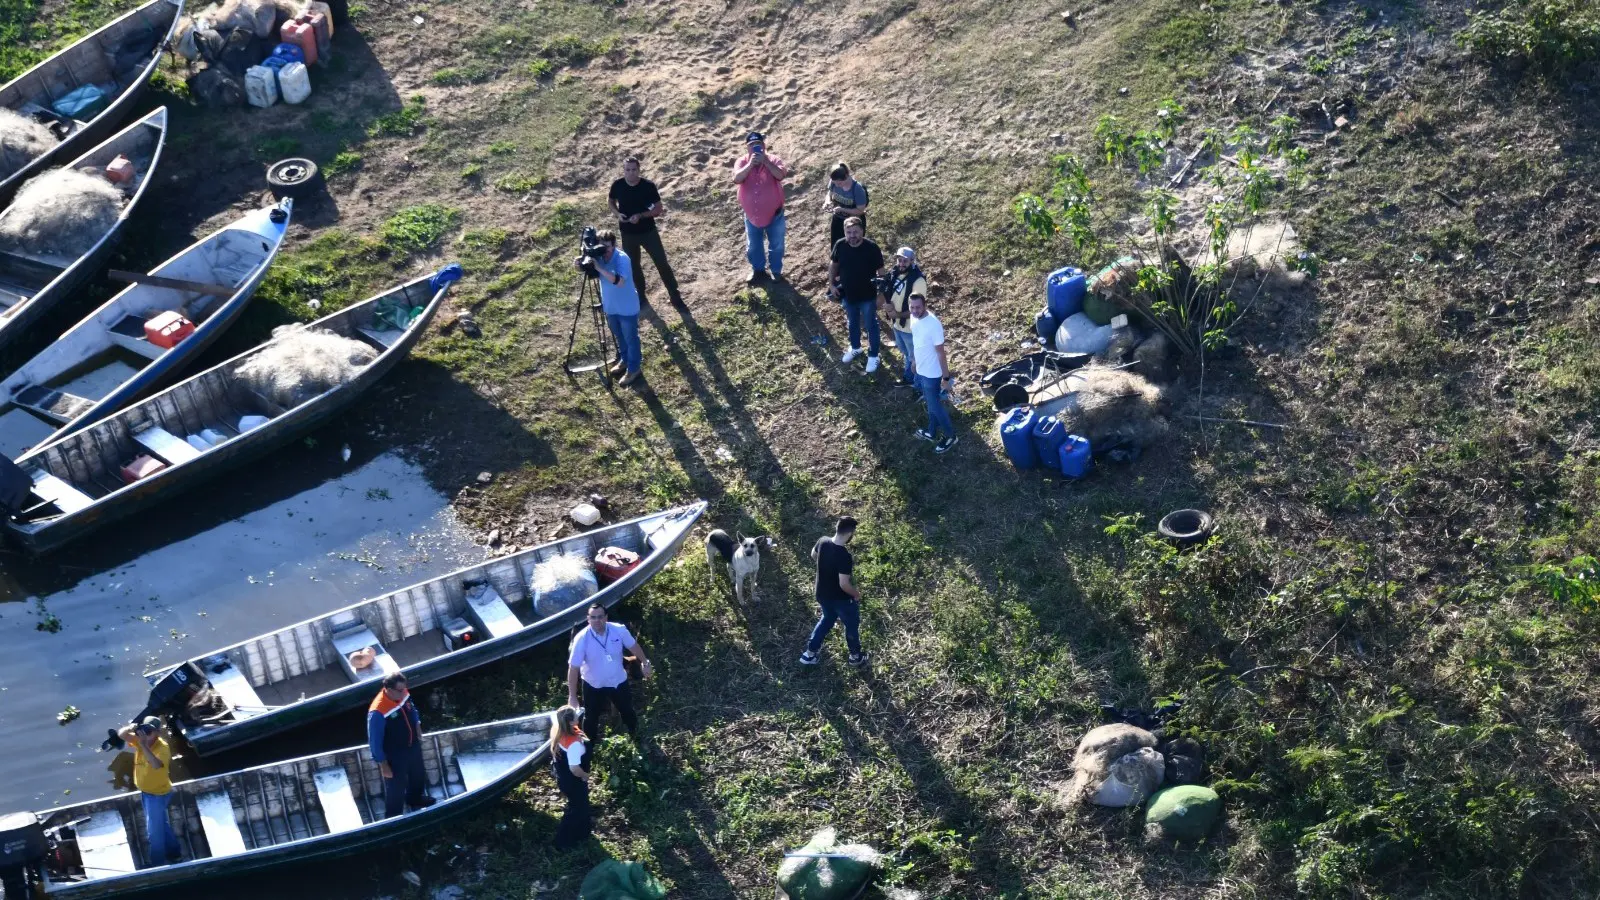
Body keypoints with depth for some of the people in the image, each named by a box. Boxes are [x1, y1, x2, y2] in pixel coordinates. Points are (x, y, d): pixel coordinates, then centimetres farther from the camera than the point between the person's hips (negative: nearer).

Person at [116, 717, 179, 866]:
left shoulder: (163, 747, -29)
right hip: (145, 791, 8)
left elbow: (156, 765, -46)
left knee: (154, 829, 2)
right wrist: (130, 728, -31)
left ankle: (158, 862, 17)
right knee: (161, 824, 23)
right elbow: (121, 735, -9)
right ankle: (173, 852, 41)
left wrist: (144, 745, -50)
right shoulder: (139, 740, -7)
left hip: (158, 793, -8)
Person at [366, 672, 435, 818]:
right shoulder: (378, 712, -36)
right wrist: (383, 765, -19)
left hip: (413, 746, 7)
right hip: (394, 756, -7)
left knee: (418, 775, 32)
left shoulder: (403, 694, -16)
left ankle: (415, 799, 62)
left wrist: (417, 727, 13)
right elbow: (375, 741, -26)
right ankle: (393, 818, 39)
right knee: (396, 788, 14)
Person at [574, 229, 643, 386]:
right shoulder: (598, 256, -10)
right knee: (619, 337, 26)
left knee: (631, 339, 10)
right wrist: (580, 262, -28)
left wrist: (599, 268, -46)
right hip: (610, 307, 7)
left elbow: (619, 281, -41)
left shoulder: (622, 259, -28)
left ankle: (633, 369, 25)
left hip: (627, 308, -7)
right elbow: (581, 264, -2)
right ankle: (624, 360, 47)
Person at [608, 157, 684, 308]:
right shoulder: (617, 185, -11)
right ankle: (641, 295, 35)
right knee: (633, 265, 15)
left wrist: (641, 216, -25)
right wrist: (617, 214, -13)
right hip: (628, 233, 2)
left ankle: (675, 295, 15)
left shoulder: (648, 186, -17)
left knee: (662, 262, 1)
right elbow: (611, 202, 8)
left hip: (648, 231, -2)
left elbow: (658, 209, -10)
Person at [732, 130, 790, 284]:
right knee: (753, 245, 21)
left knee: (776, 245, 16)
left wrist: (765, 161, -38)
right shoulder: (742, 162, -10)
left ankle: (776, 270, 39)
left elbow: (781, 175, -33)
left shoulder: (773, 160, -14)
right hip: (751, 214, 2)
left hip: (773, 213, -2)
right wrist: (750, 164, -35)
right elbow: (737, 179, -27)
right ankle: (758, 269, 44)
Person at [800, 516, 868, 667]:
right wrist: (857, 594, -12)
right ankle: (856, 657, 42)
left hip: (822, 594, 6)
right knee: (852, 625, 21)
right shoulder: (845, 556, -35)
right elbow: (844, 584, -31)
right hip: (841, 598, -6)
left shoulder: (822, 542, -15)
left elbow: (813, 555, 8)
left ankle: (810, 653, 38)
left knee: (827, 619, 32)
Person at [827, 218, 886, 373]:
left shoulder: (872, 248, -25)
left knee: (871, 326, 15)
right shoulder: (840, 245, -15)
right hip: (847, 294, 4)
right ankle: (855, 348, 50)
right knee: (852, 323, 26)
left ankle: (873, 355, 33)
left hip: (867, 296, -4)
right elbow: (833, 264, 4)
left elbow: (881, 272, -15)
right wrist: (831, 284, 2)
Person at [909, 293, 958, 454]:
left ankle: (950, 436, 29)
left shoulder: (933, 325, -31)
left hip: (932, 373, -8)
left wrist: (946, 378, -17)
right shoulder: (914, 318, -8)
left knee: (935, 406, 9)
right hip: (921, 370, 8)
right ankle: (932, 433, 44)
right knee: (930, 404, 25)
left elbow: (941, 353, -23)